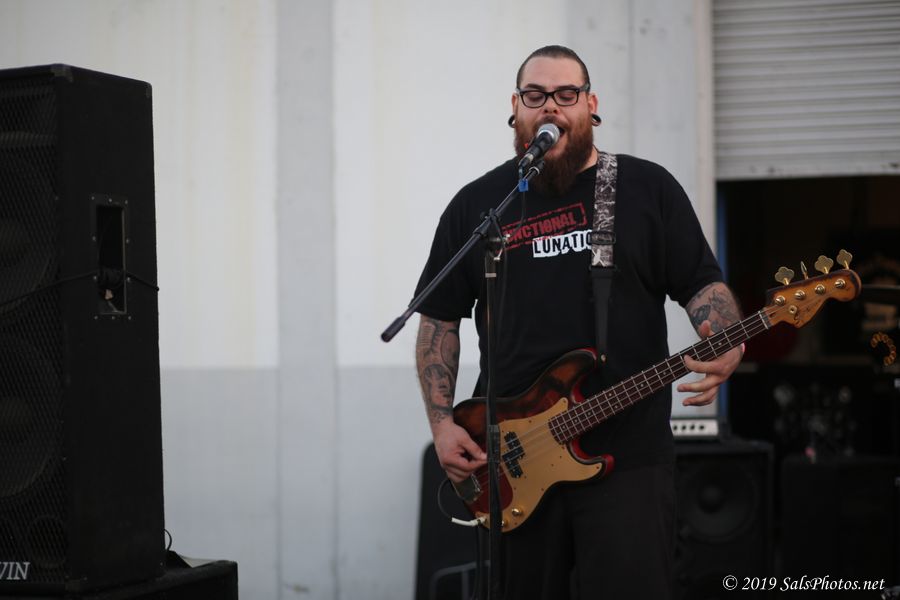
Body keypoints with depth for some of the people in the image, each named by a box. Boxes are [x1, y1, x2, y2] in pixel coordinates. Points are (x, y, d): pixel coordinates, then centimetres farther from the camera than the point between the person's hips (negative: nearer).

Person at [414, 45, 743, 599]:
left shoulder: (648, 188, 6)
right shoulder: (477, 205, 10)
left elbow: (703, 284, 3)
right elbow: (438, 318, 11)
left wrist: (727, 347, -18)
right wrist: (441, 421, 1)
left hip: (628, 455, -2)